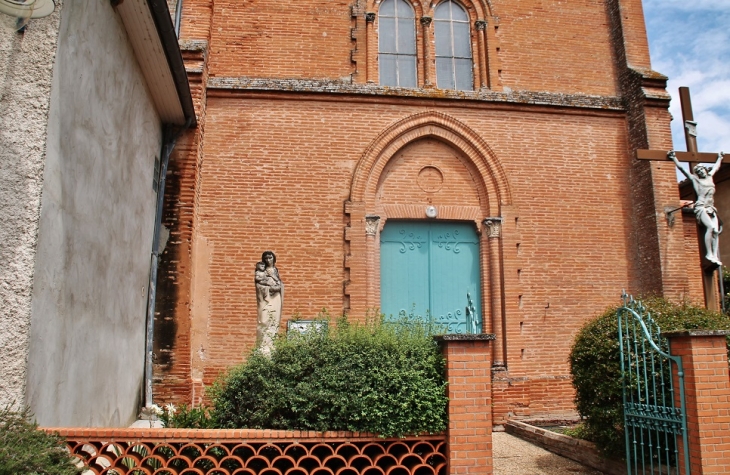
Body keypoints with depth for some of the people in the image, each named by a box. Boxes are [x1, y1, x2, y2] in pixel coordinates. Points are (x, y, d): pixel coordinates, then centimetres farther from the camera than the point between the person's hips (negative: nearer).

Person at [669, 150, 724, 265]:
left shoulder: (710, 177, 22)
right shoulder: (694, 179, 9)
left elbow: (716, 167, 41)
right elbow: (681, 168, 9)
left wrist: (720, 158, 53)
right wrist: (674, 158, 11)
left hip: (711, 208, 5)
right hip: (701, 207, -5)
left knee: (716, 230, -10)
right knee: (711, 227, -24)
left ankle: (715, 256, -13)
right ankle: (709, 254, -18)